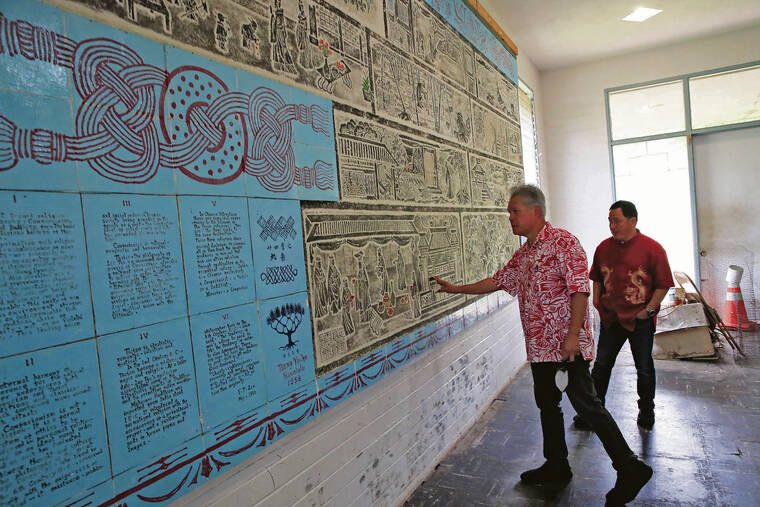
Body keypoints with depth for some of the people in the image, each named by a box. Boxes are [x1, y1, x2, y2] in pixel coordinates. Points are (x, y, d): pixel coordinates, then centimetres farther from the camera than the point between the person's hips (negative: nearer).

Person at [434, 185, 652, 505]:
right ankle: (556, 466, 32)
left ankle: (630, 469, 13)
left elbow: (580, 288, -18)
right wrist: (457, 289, 23)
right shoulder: (523, 254, 15)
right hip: (540, 346, 9)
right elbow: (497, 281, 23)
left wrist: (573, 335, -23)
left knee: (586, 405, -4)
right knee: (547, 404, 16)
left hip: (567, 344, -9)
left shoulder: (563, 242, -12)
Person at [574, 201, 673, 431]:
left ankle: (646, 410, 35)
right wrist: (597, 299, 5)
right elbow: (597, 277, 16)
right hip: (610, 318, 3)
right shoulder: (604, 247, 3)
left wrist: (648, 309, -12)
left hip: (640, 320, -3)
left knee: (644, 368, 14)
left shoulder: (652, 248, -10)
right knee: (601, 365, 8)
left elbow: (663, 284, -7)